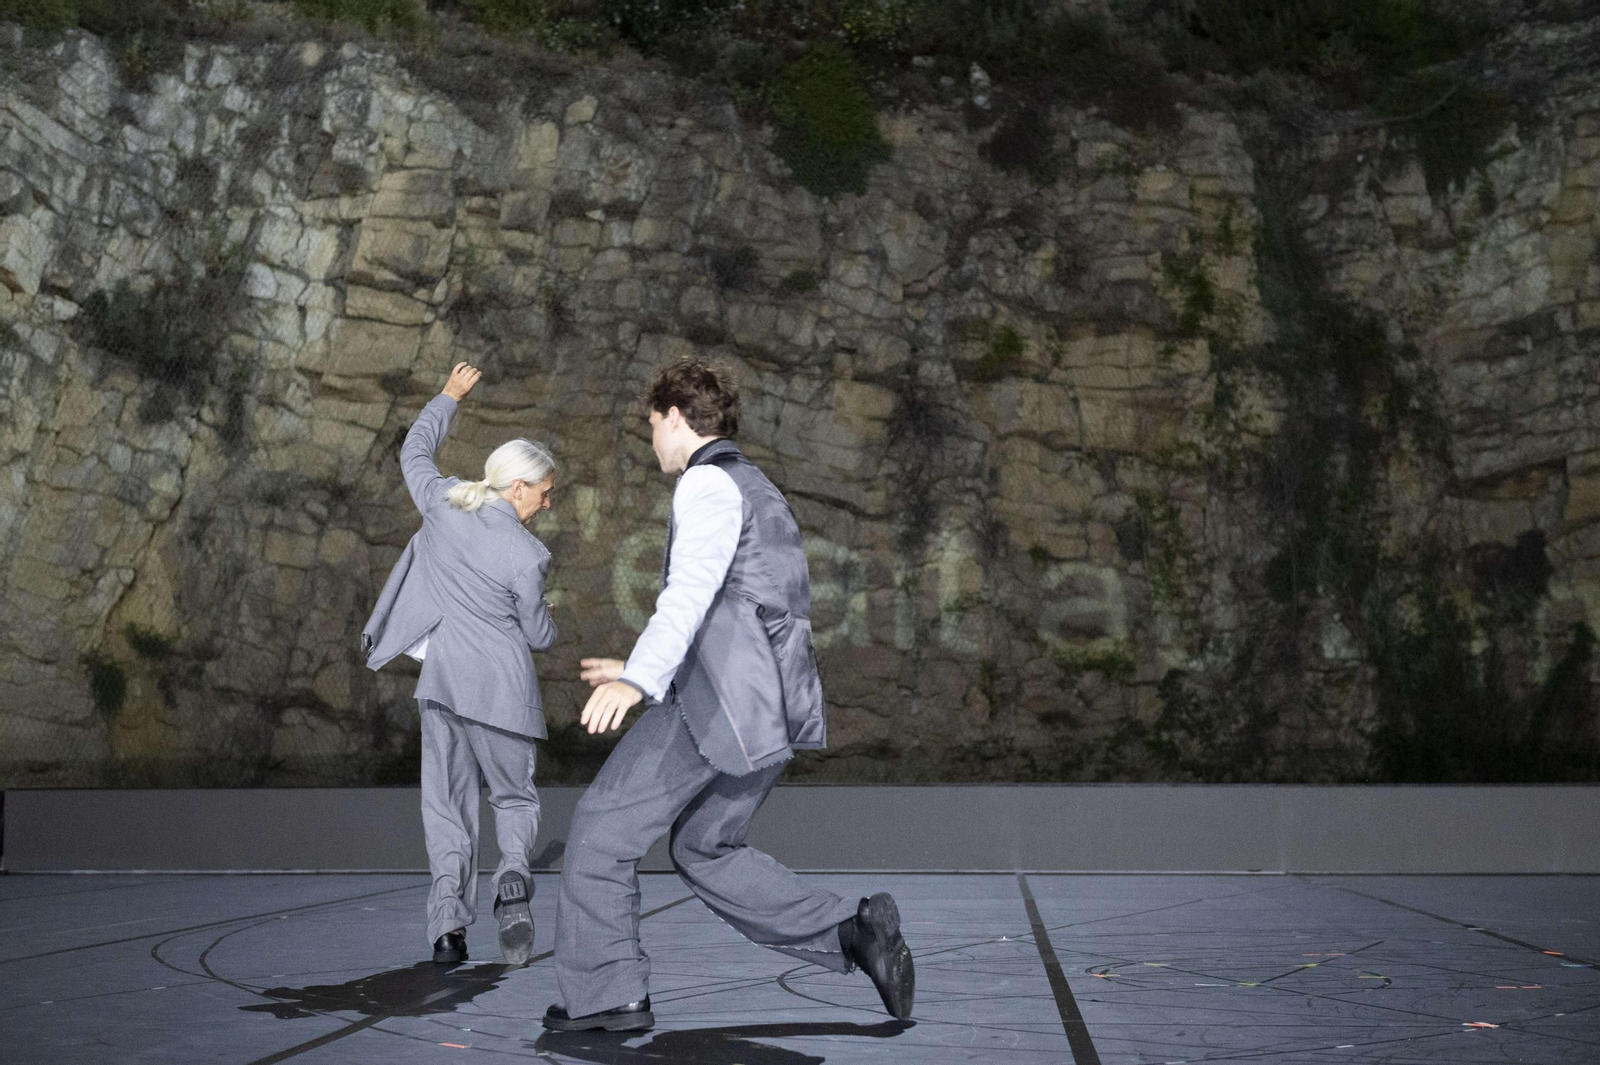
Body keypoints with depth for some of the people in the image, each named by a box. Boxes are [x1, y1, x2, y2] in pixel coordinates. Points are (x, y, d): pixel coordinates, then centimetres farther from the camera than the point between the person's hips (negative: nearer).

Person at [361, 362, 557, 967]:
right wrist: (546, 623, 21)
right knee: (514, 798, 12)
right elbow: (538, 636, -3)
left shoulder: (443, 502, -2)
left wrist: (449, 398, 32)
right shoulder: (524, 555, -14)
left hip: (441, 682, 4)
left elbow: (414, 453, 19)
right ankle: (512, 878, -17)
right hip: (501, 688, -4)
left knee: (447, 804, 10)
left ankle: (449, 919, -3)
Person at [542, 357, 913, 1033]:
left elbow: (692, 589, -22)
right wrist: (645, 674, 35)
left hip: (718, 697, -9)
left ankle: (605, 992, 2)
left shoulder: (709, 483, -4)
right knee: (706, 851, 17)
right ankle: (850, 931, 5)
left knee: (604, 825, 1)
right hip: (772, 708, 9)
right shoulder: (761, 493, 27)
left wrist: (639, 680, -36)